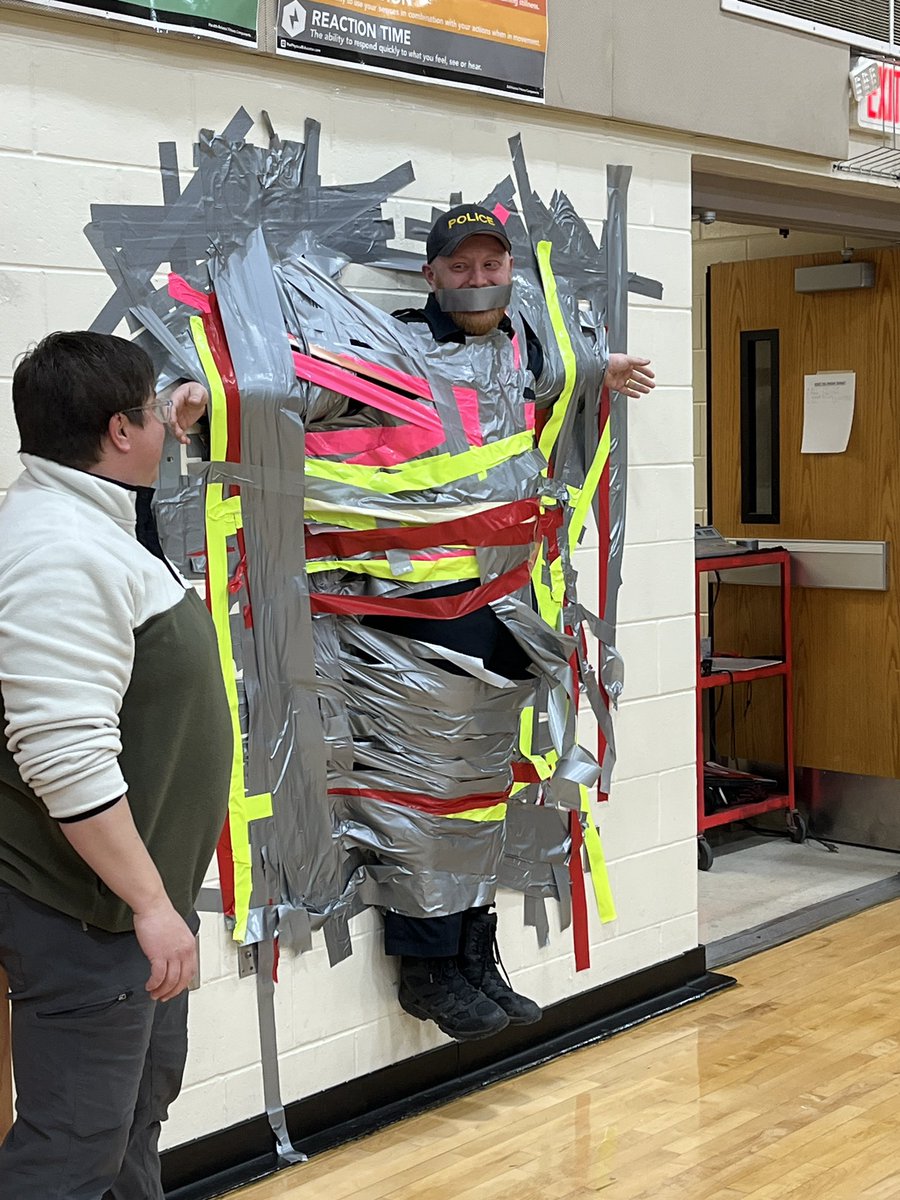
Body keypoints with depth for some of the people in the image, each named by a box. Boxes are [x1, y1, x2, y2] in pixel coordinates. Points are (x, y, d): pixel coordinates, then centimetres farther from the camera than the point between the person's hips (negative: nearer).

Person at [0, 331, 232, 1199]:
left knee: (143, 1096, 22)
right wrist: (150, 903, -25)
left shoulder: (91, 517, 9)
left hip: (137, 892, 11)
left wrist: (172, 434, 25)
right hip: (88, 913, -11)